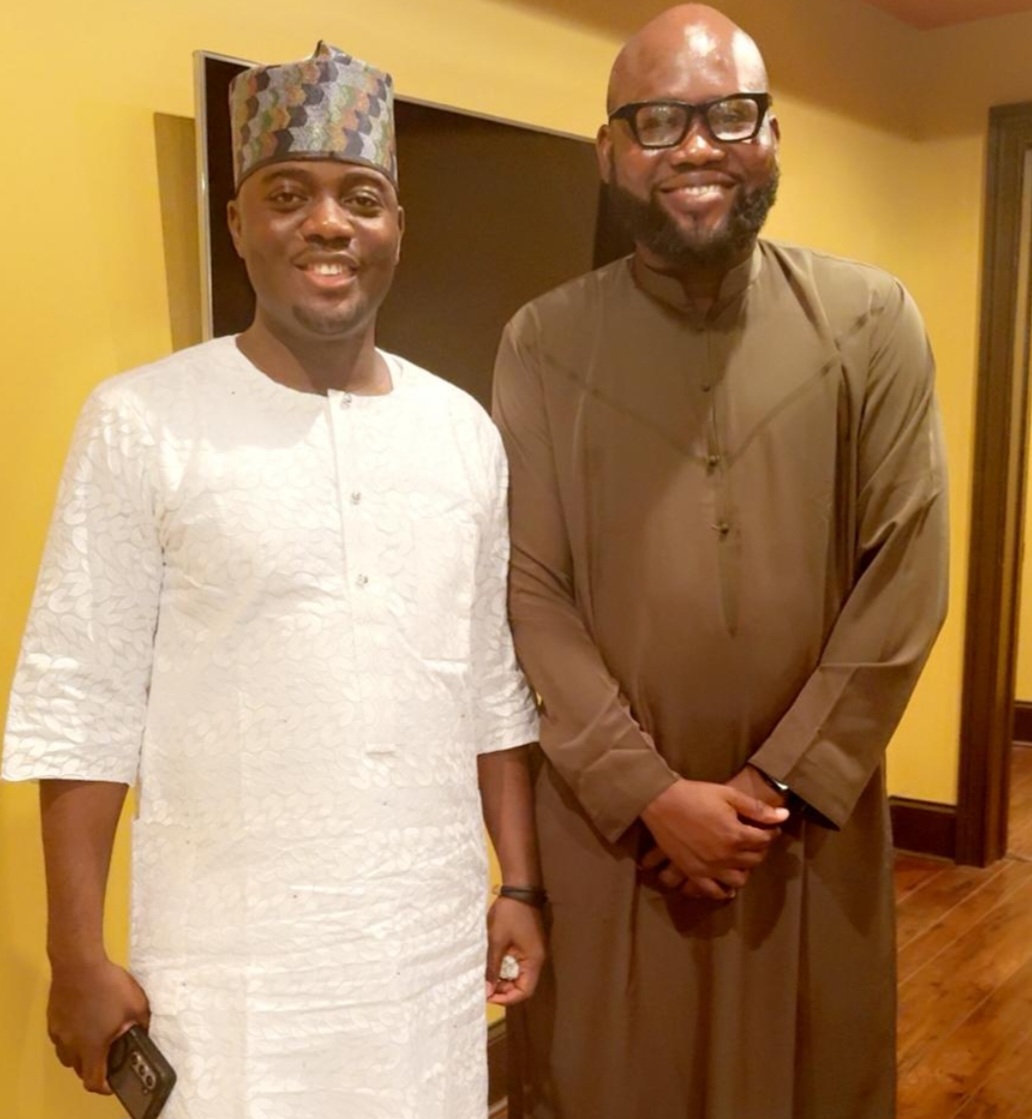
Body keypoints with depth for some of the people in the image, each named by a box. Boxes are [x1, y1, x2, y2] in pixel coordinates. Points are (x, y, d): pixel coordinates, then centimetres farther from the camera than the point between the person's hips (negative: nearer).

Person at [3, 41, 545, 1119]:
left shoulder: (463, 430, 3)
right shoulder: (142, 422, -9)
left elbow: (495, 685, 8)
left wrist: (521, 884, 8)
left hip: (435, 940, 4)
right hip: (235, 957, -3)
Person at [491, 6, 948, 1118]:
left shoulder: (873, 323, -3)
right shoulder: (542, 345, -4)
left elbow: (906, 573, -5)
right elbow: (529, 592, -6)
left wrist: (778, 784, -10)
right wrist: (653, 795, -13)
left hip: (810, 822, 1)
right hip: (605, 824, 0)